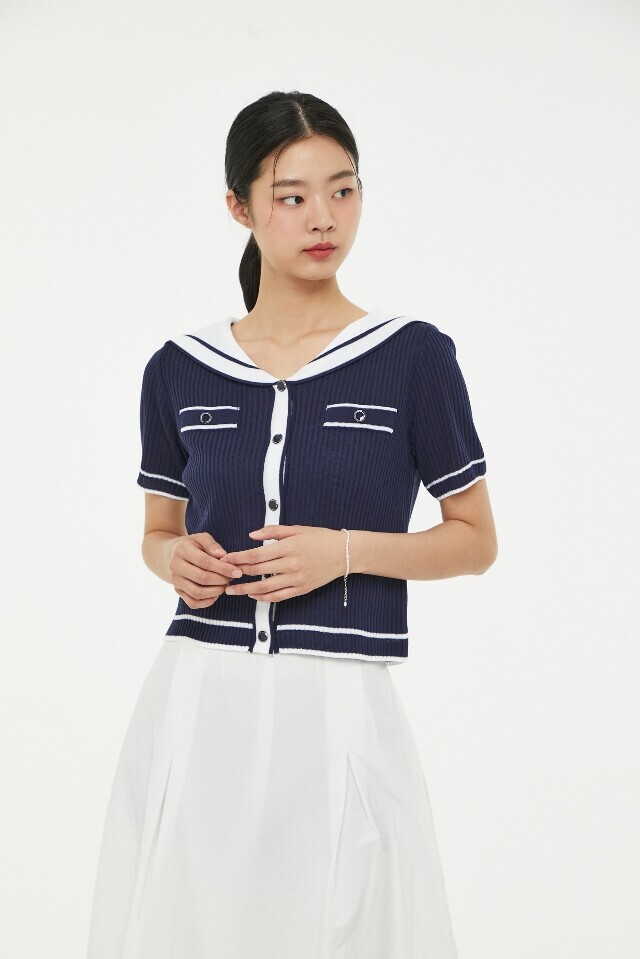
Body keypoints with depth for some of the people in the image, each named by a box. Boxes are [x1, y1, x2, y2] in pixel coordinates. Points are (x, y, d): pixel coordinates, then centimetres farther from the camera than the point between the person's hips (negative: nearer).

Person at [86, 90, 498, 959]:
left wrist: (346, 550, -13)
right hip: (197, 699, 2)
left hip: (338, 705, -2)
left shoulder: (414, 356, -3)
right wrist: (176, 560, -5)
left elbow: (476, 540, 2)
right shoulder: (179, 371, 5)